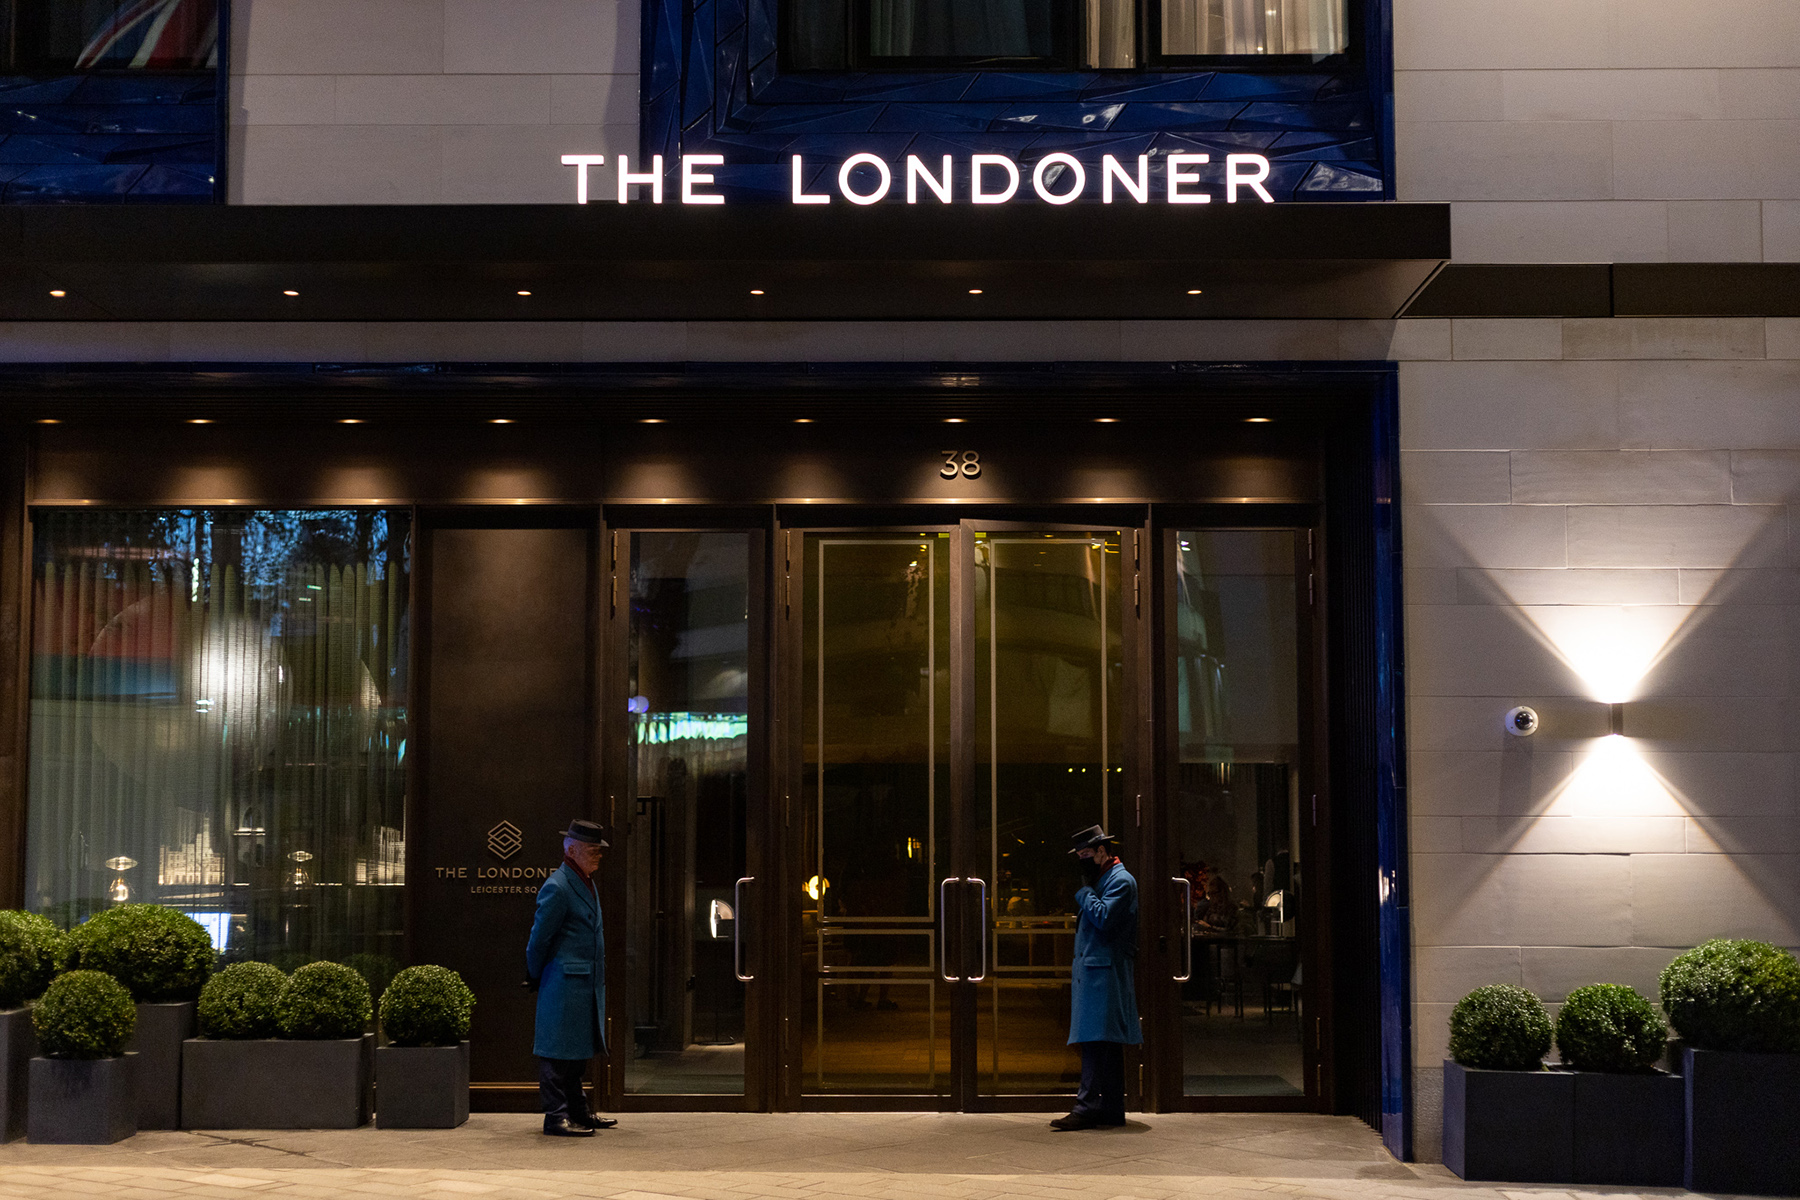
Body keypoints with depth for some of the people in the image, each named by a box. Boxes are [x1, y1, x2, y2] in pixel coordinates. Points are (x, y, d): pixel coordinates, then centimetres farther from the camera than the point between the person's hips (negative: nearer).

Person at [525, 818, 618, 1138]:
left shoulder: (588, 884, 16)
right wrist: (536, 979, -1)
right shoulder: (557, 888, -15)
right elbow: (539, 939, -12)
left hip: (588, 984, 10)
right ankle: (556, 1117, -2)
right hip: (564, 984, -10)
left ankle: (578, 1111, 25)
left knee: (579, 1051, 16)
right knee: (558, 1051, -5)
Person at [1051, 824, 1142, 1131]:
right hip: (1092, 970, 10)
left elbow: (1103, 918, -21)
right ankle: (1112, 1109, 14)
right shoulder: (1099, 880, 23)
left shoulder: (1121, 881, -8)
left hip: (1105, 971, -10)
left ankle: (1088, 1106, -19)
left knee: (1096, 1040, -15)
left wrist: (1084, 894, -7)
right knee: (1106, 1043, 11)